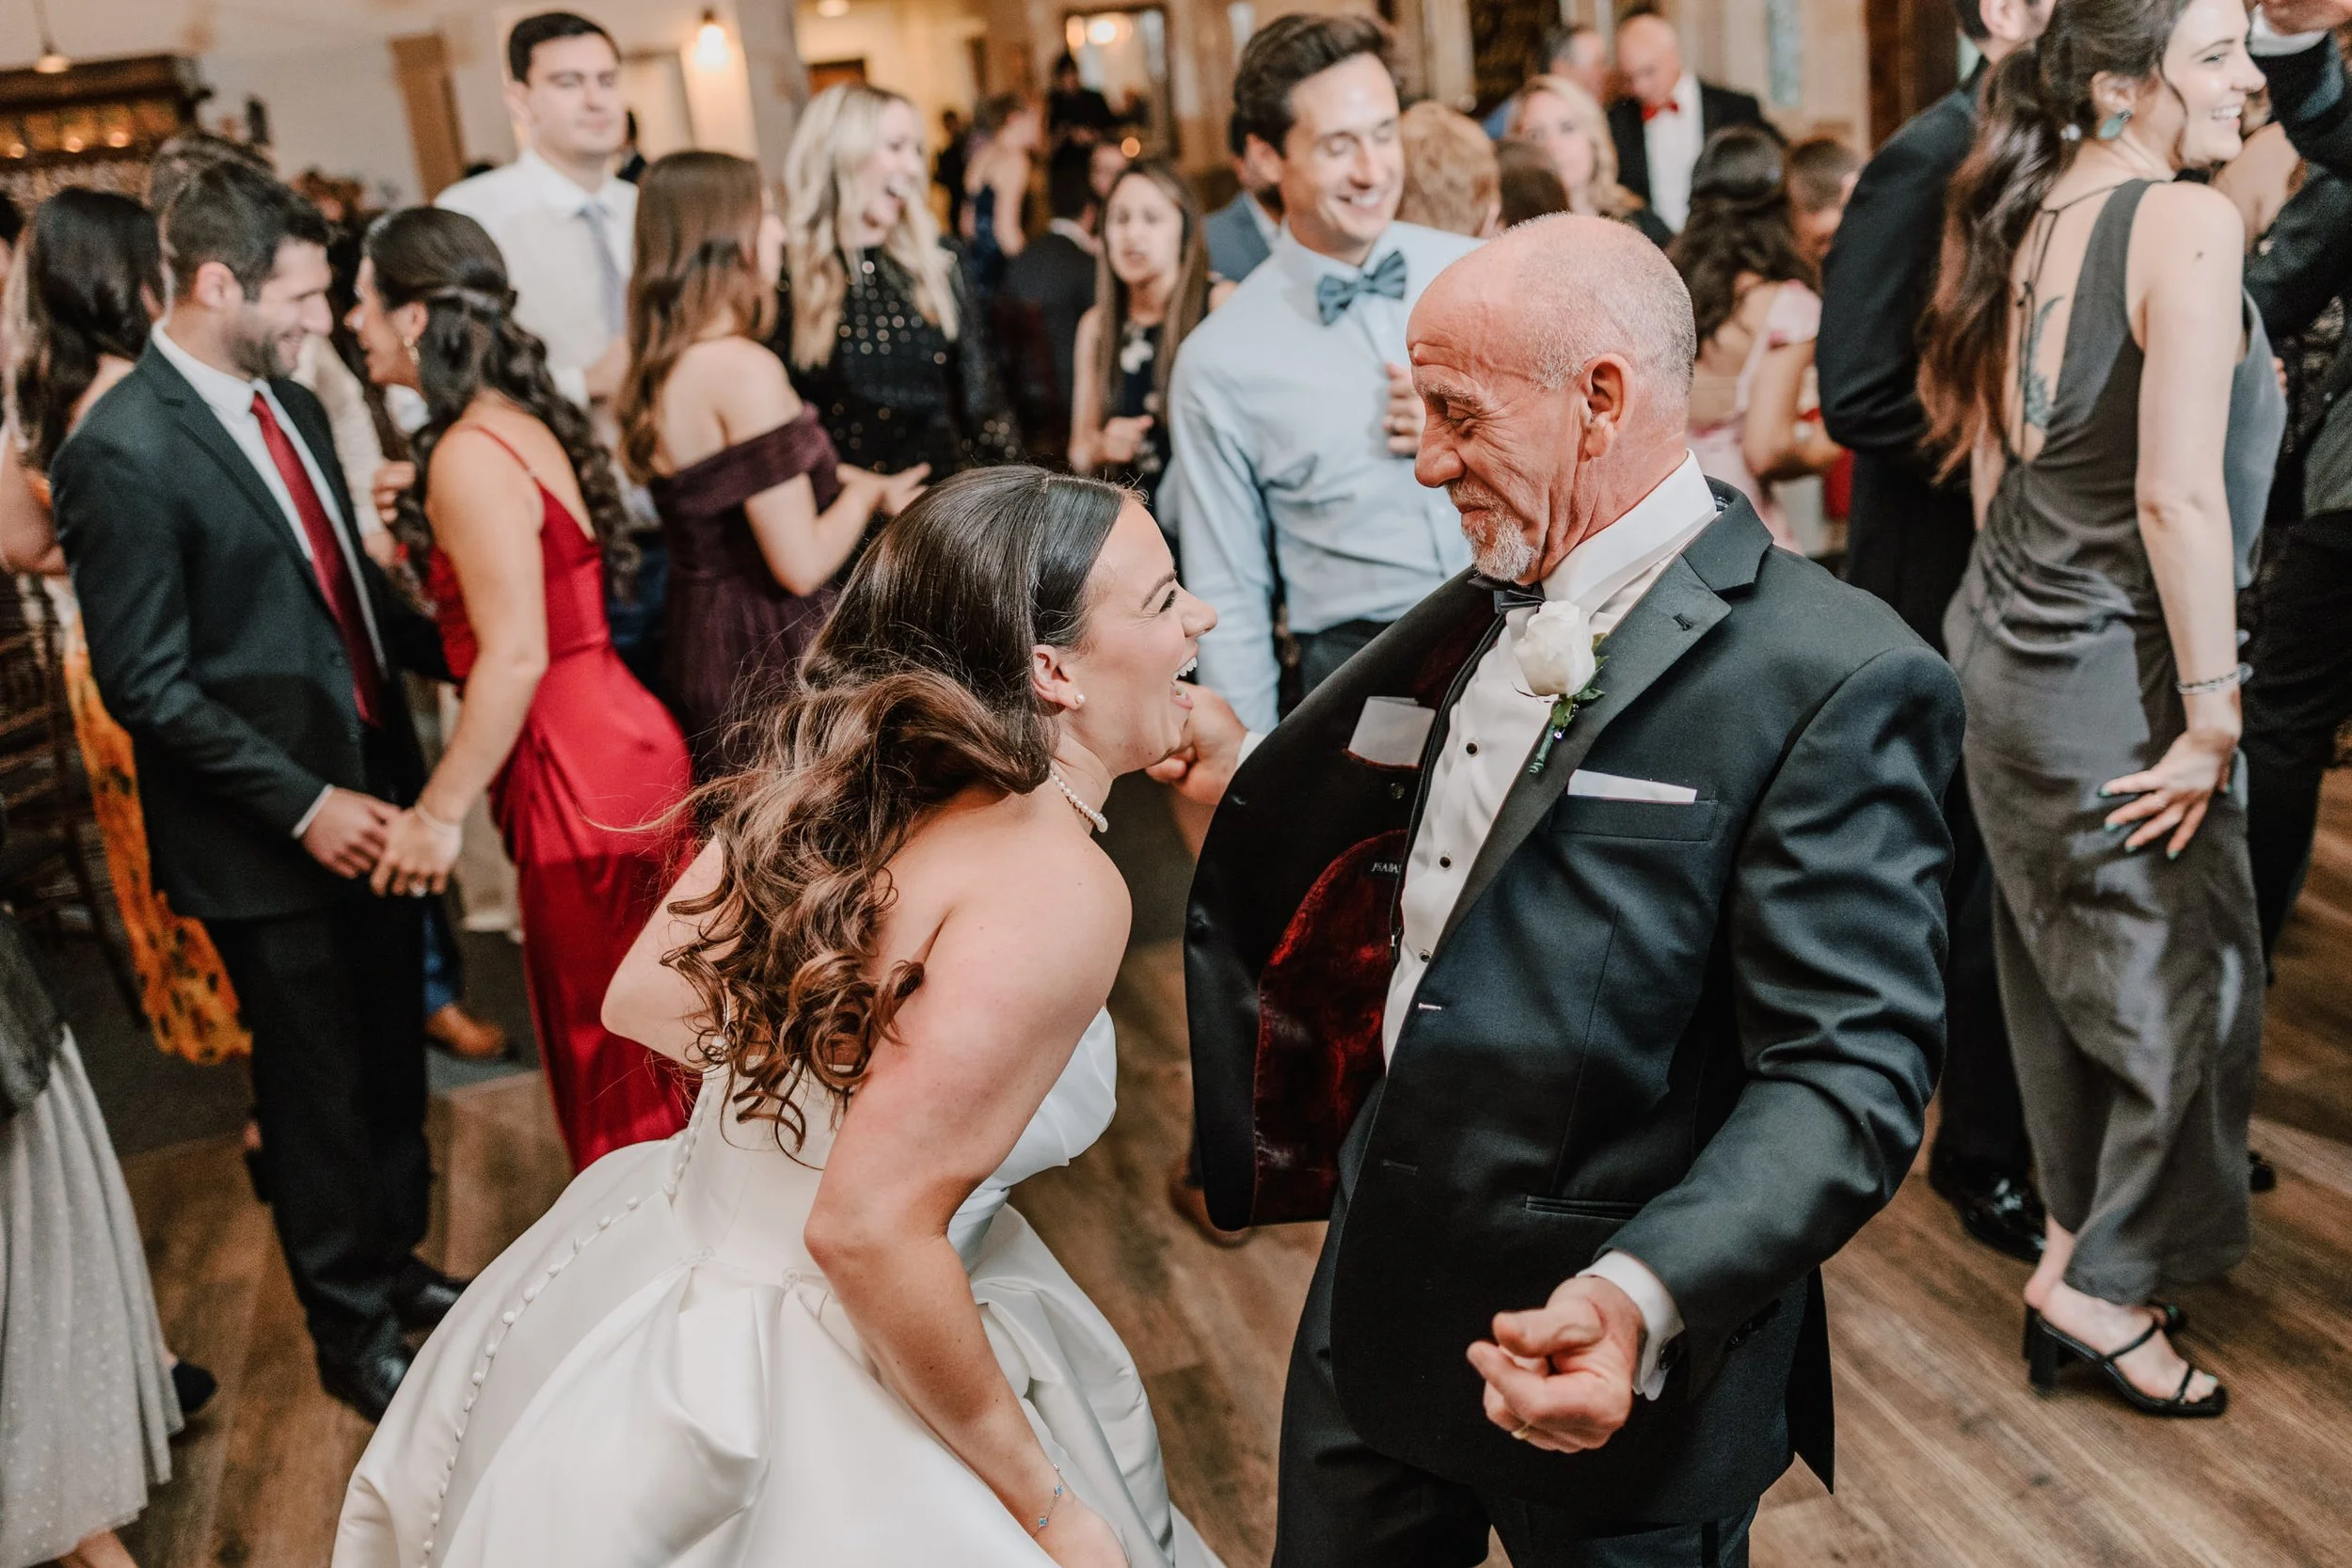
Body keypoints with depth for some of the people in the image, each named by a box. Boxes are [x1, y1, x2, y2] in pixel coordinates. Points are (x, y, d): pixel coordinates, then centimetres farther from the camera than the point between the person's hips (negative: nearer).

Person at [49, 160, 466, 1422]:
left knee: (391, 1061, 21)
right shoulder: (122, 453, -19)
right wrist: (304, 805, -20)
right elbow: (146, 685, -18)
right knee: (318, 1087, 10)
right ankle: (352, 1332, 30)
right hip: (269, 840, -7)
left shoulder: (286, 403, 6)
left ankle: (392, 1261, 43)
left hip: (369, 795, 7)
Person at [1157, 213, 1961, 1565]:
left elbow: (1853, 1070, -22)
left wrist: (1647, 1298, -34)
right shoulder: (1466, 620, 7)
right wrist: (1242, 777, 2)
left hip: (1613, 1363, -7)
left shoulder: (1836, 678, -18)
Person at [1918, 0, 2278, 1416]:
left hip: (2007, 646, 9)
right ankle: (2105, 1281, 18)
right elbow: (2177, 493, -24)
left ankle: (2080, 1224, 38)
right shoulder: (2186, 224, -18)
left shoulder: (2020, 221, 6)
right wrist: (2212, 713, -17)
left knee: (2063, 961, 21)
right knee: (2186, 976, 7)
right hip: (2115, 677, -8)